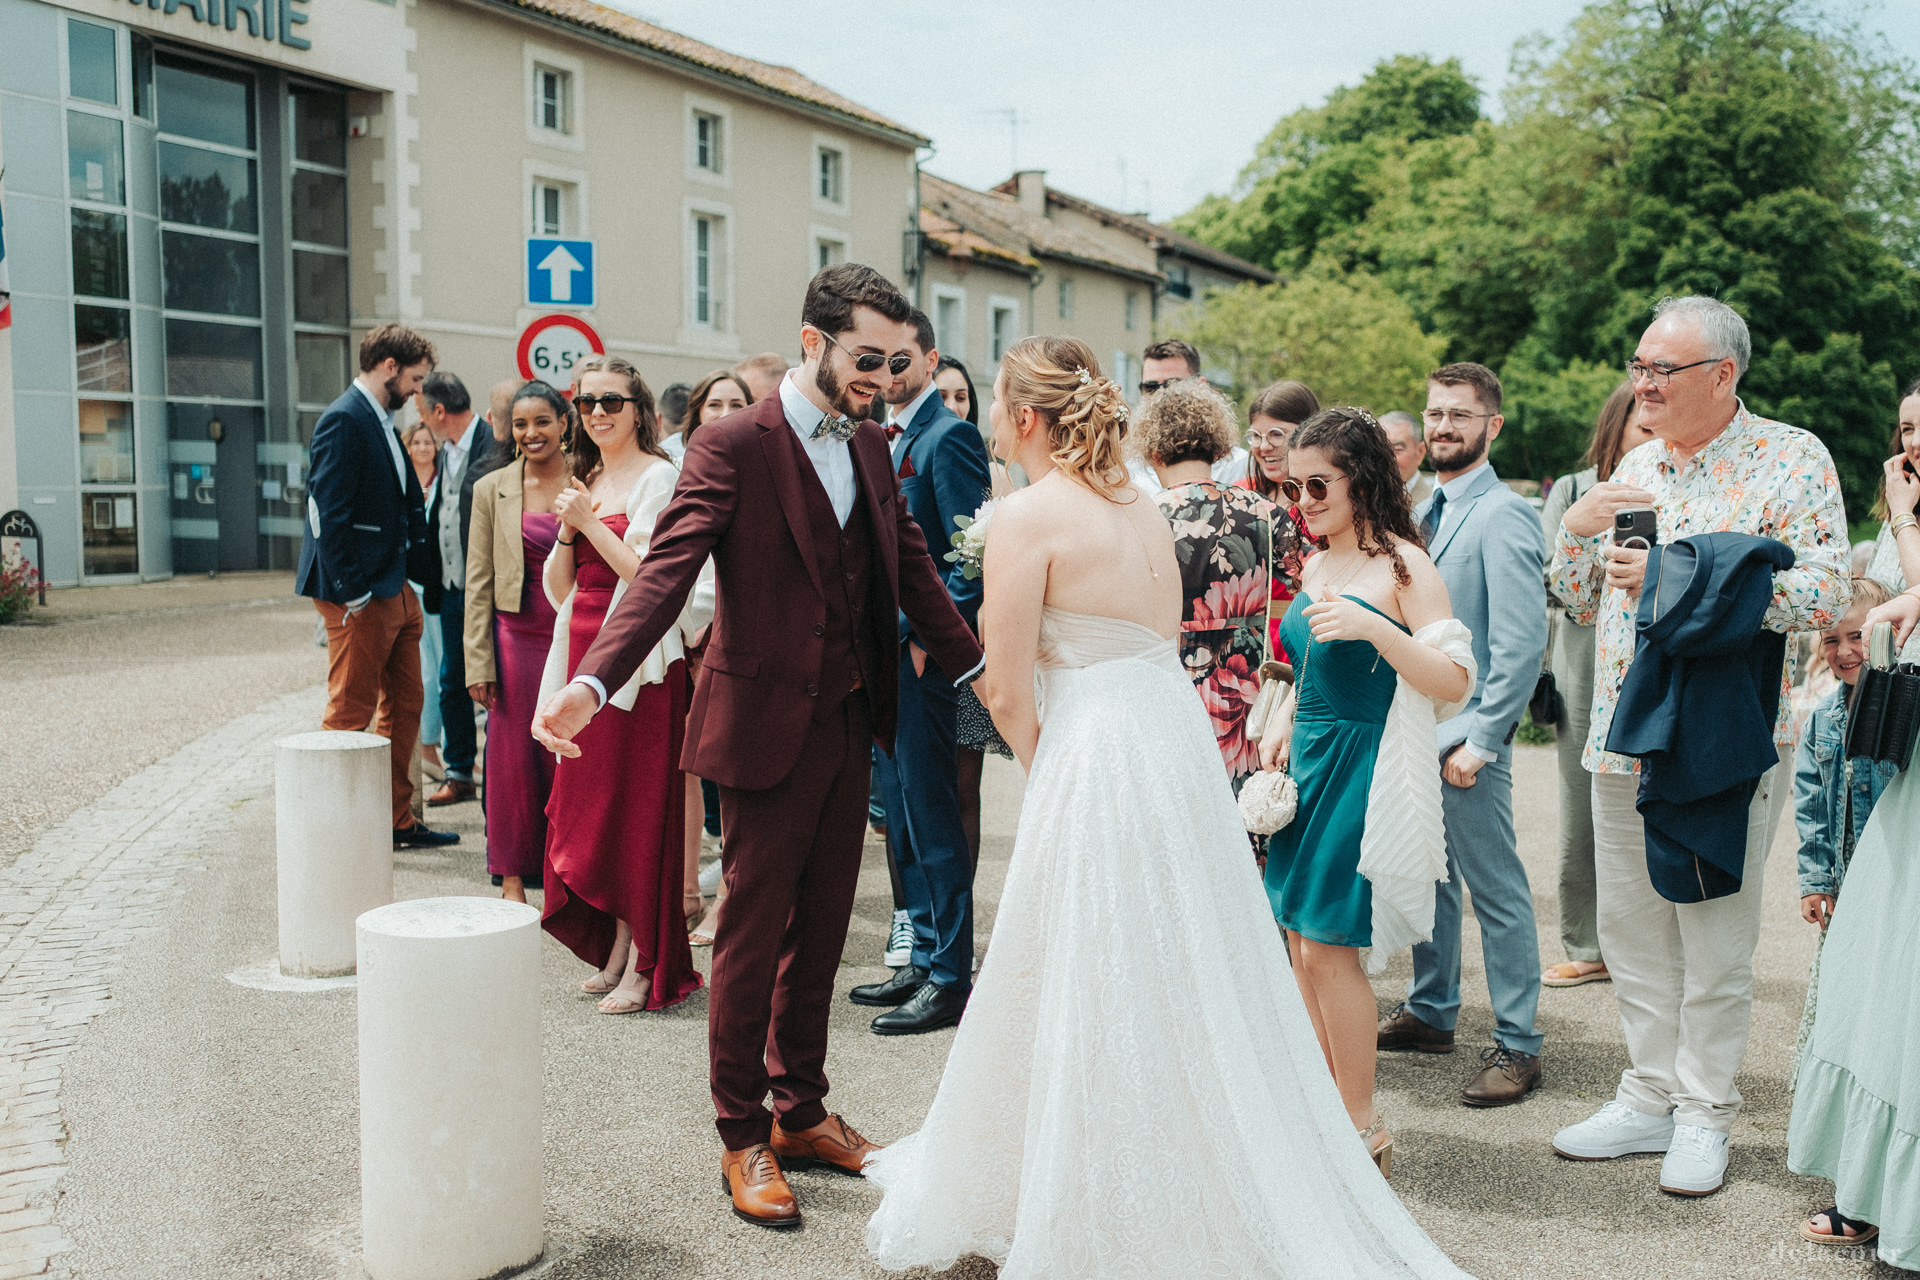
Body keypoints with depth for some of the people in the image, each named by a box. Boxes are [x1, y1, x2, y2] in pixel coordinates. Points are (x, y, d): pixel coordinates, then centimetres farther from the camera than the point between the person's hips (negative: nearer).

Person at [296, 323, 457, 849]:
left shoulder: (381, 421, 16)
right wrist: (353, 594, -20)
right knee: (350, 716, -2)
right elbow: (329, 515, -20)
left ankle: (399, 821, 24)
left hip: (396, 591, 10)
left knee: (403, 708, 14)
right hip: (362, 596, -10)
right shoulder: (343, 421, -14)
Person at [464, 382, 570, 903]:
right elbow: (479, 581, 3)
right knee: (514, 756, 4)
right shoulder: (492, 490, 3)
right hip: (518, 638, 0)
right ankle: (513, 875, 16)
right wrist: (479, 662, -2)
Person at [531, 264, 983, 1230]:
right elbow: (666, 572, -23)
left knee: (820, 931, 16)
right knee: (753, 936, 5)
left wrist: (979, 668, 20)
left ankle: (800, 1112, 32)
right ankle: (743, 1137, 20)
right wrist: (590, 684, -36)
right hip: (769, 726, -7)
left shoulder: (871, 446, 9)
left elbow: (911, 569, 17)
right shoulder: (734, 445, -13)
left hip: (851, 723, 7)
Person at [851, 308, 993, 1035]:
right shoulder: (888, 438, 16)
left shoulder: (948, 436, -11)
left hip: (924, 655, -9)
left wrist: (927, 635, -18)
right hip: (883, 652, 9)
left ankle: (950, 978, 7)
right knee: (901, 816, 14)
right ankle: (925, 960, 25)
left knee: (931, 818, -3)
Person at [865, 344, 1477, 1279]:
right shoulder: (1139, 505, 12)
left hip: (1099, 763, -8)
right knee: (1183, 985, 18)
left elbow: (1009, 696, -12)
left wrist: (1046, 774, 6)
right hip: (1181, 744, 8)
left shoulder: (1026, 516, -11)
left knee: (1093, 1000, 5)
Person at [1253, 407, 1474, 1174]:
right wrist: (1285, 719, 9)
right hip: (1307, 763, 8)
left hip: (1363, 765, -8)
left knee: (1328, 947, -6)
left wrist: (1374, 628, -27)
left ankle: (1363, 1130, 9)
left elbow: (1455, 684, -16)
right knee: (1300, 943, 9)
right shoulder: (1316, 567, 14)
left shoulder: (1401, 565, -10)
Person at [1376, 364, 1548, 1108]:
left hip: (1466, 734, -8)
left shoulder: (1502, 517, -13)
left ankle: (1517, 1046, 9)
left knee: (1496, 891, 0)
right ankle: (1431, 1011, 32)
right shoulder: (1428, 510, 13)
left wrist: (1478, 741, -18)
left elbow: (1522, 645, -17)